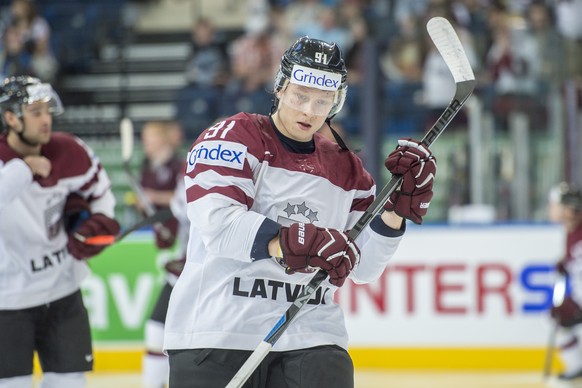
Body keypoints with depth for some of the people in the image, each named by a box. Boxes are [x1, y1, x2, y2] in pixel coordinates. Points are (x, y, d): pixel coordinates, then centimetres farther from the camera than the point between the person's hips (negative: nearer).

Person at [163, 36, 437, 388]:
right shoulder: (233, 138, -2)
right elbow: (217, 223, -19)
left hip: (310, 335, 4)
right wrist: (294, 244, -31)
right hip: (218, 330, -4)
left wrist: (398, 205, -2)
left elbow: (363, 269, 11)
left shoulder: (347, 170, 14)